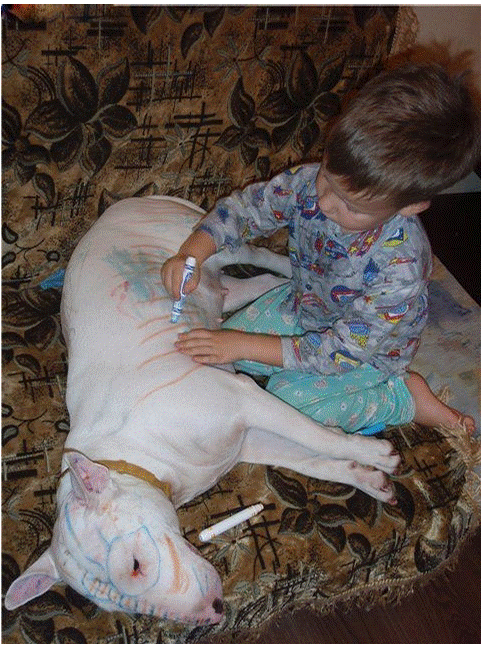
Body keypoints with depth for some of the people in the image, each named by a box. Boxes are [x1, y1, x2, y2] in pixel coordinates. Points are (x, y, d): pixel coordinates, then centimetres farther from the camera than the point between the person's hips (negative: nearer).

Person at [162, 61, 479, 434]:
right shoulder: (311, 182, -27)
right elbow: (245, 208, -12)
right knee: (227, 344, -3)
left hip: (371, 346, -5)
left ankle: (404, 397, -2)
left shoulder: (402, 267, -41)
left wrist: (244, 345, -33)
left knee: (286, 400, -18)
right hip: (305, 304, 6)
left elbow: (342, 350, -33)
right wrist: (192, 253, -31)